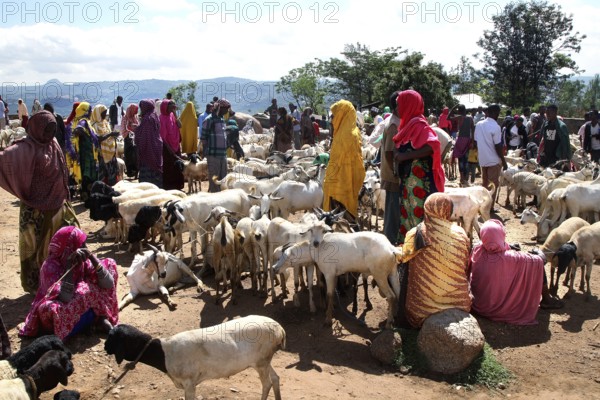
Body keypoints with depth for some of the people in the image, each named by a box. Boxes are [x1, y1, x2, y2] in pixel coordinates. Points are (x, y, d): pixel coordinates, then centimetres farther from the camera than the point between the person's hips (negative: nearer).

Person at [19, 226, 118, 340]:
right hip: (56, 317, -6)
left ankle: (102, 317, -7)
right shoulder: (51, 265, -23)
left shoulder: (84, 261, -7)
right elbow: (65, 299, -35)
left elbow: (109, 284, -14)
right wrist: (69, 265, -34)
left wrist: (92, 258, -23)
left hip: (81, 307, 6)